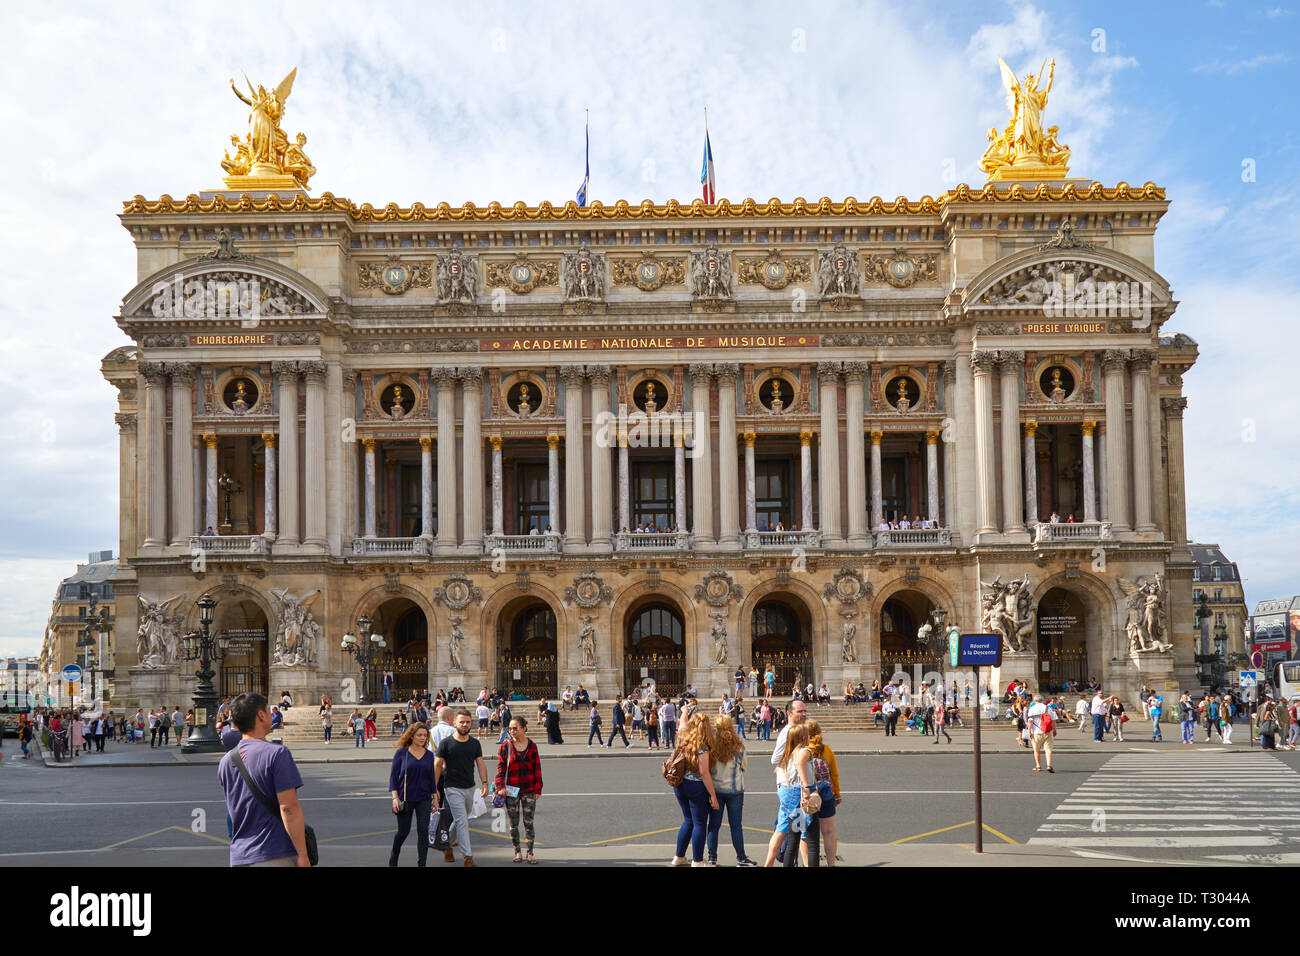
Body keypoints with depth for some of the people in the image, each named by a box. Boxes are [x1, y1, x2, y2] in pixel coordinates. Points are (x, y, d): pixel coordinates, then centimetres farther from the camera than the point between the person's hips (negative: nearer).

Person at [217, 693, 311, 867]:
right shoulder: (277, 753, -11)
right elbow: (289, 807, -16)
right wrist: (302, 855, -14)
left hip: (239, 858, 6)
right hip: (278, 856, -6)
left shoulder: (224, 763, 10)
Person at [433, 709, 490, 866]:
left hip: (470, 788, 5)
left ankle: (447, 844, 41)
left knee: (461, 820, 17)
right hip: (453, 788, -5)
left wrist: (484, 782, -7)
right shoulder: (446, 743, -6)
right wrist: (434, 788, -5)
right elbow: (437, 765, -2)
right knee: (462, 822, -10)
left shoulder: (475, 744, 7)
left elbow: (480, 764, 7)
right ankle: (468, 857, -11)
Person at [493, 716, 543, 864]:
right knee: (514, 824, 6)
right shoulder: (505, 747, -1)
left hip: (529, 791, 0)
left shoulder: (532, 746, 2)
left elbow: (537, 769, 5)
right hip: (511, 791, 0)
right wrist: (500, 786, -14)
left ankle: (530, 853, 9)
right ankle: (517, 852, 19)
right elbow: (500, 768, -3)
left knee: (529, 823, 0)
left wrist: (538, 789, 1)